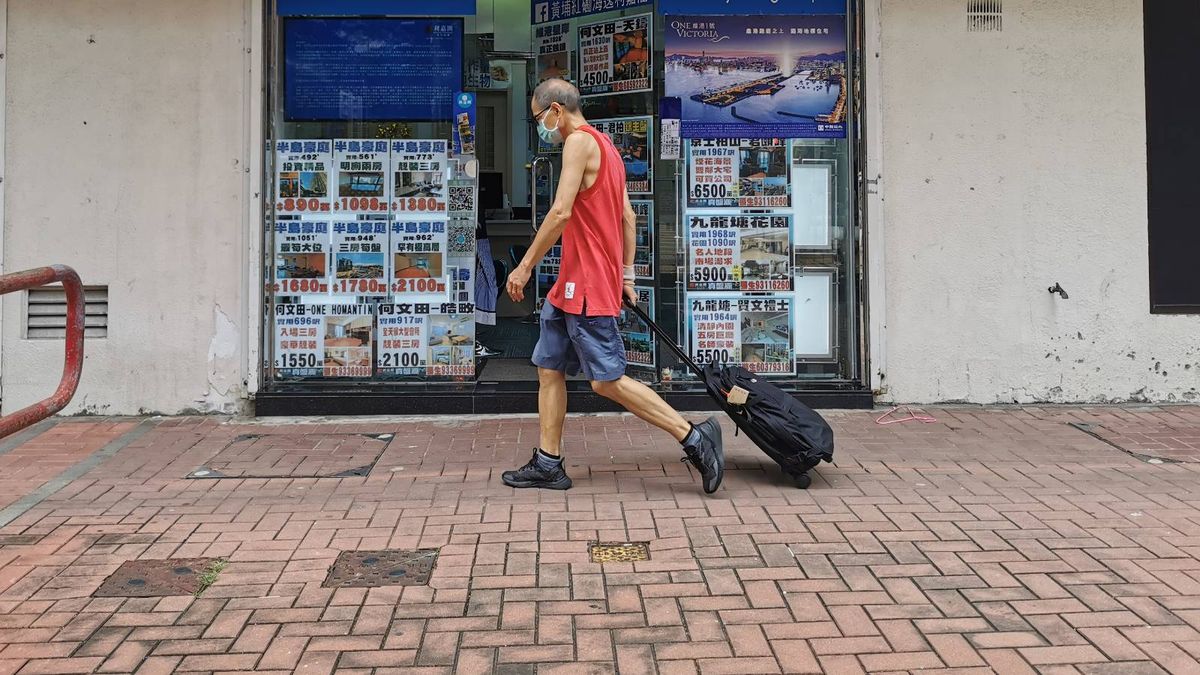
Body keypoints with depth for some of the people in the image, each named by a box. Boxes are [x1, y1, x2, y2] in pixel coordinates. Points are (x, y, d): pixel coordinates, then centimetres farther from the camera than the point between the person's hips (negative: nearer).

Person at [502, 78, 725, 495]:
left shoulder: (579, 141, -10)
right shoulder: (603, 145, 20)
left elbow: (561, 213, -20)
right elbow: (628, 217, 19)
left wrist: (525, 266, -14)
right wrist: (626, 276, 20)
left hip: (588, 287, -11)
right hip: (572, 286, 11)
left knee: (607, 381, -9)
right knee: (549, 368, 11)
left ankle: (693, 437, -4)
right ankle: (548, 465, 16)